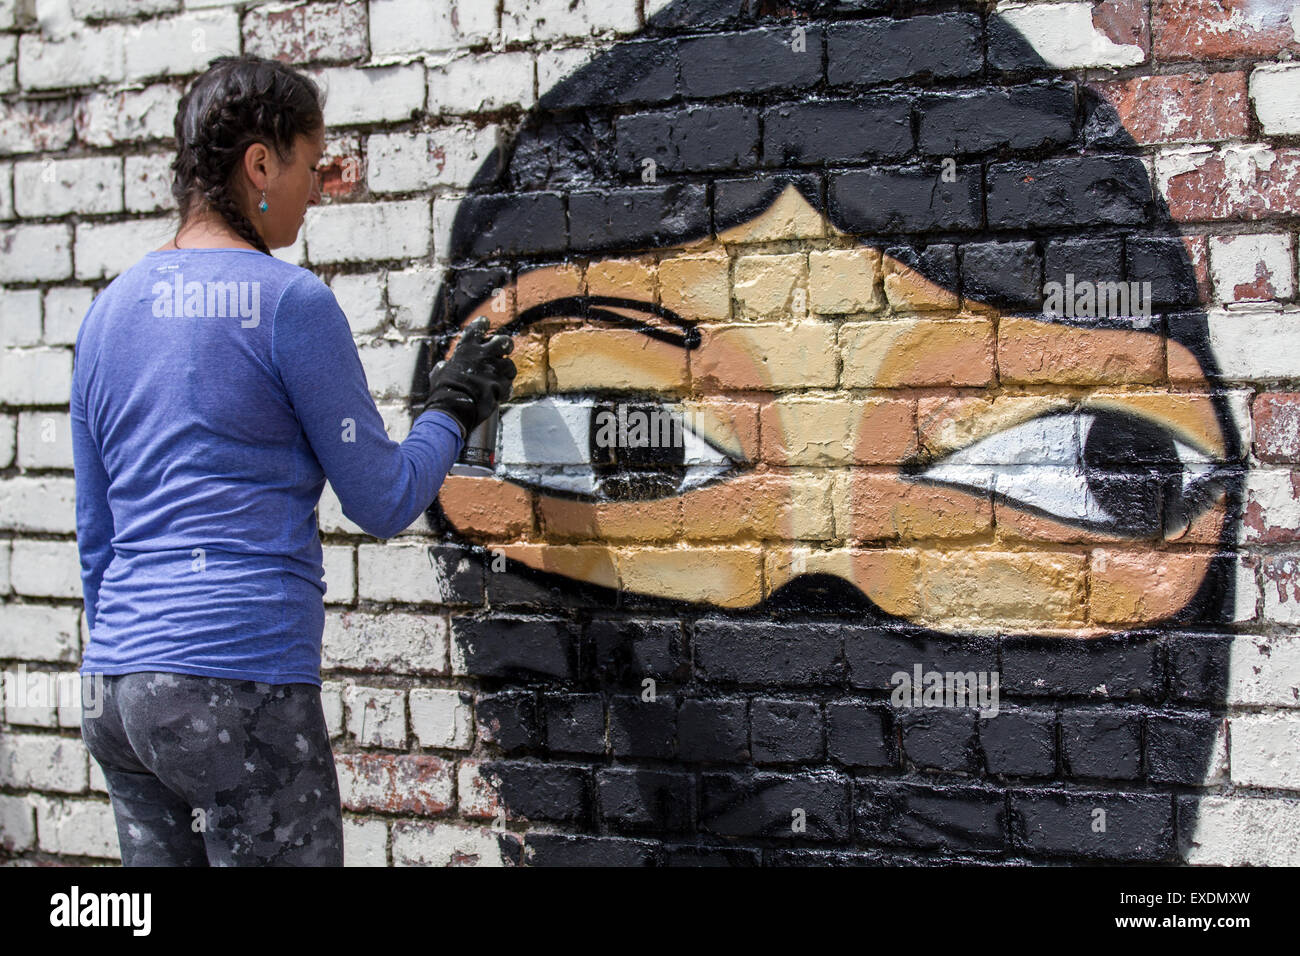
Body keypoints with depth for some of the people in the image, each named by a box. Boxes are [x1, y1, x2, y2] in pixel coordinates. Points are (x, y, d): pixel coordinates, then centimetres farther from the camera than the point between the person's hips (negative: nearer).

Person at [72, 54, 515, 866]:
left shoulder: (110, 310, 12)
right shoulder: (289, 302, -8)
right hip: (242, 680, -7)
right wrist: (453, 409, 13)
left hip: (117, 687, 7)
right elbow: (383, 503, -4)